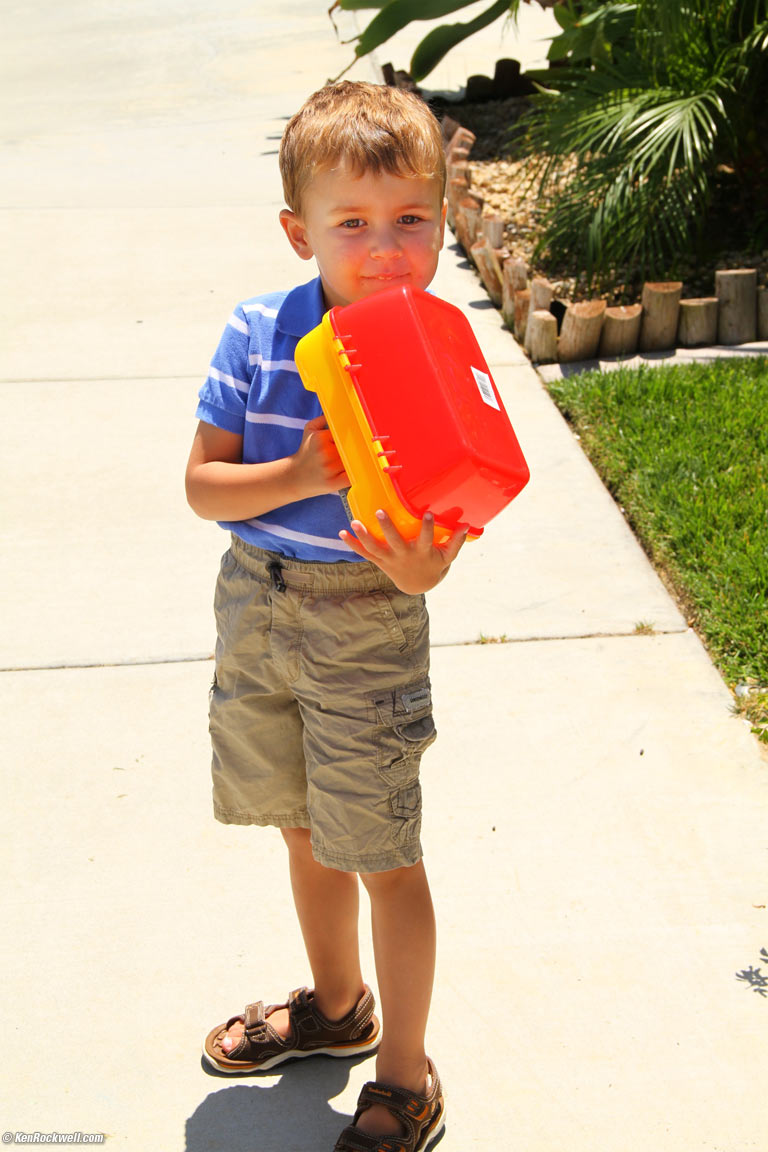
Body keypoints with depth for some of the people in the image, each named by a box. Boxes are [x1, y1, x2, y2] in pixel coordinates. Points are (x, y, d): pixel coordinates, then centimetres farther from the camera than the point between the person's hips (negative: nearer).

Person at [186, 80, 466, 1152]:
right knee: (305, 828, 22)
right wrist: (303, 474, -23)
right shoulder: (257, 335, -7)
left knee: (383, 856, 6)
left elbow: (441, 526, -16)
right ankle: (338, 1006, 48)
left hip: (366, 622, -4)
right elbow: (203, 485, -6)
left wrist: (423, 567, -39)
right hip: (255, 609, 4)